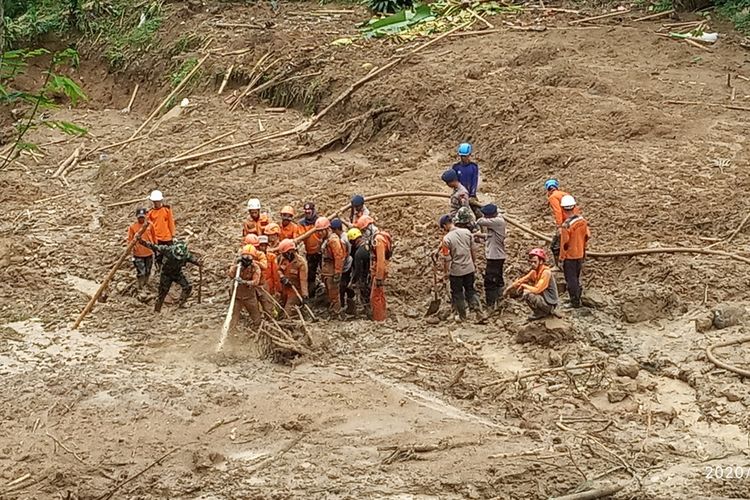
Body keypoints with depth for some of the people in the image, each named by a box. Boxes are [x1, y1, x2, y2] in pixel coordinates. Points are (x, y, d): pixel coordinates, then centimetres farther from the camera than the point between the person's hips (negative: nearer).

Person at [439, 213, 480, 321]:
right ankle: (476, 305, 4)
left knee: (457, 293, 12)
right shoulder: (467, 232, -5)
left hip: (456, 271, -4)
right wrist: (474, 262, 20)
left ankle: (462, 316, 22)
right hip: (469, 268, 4)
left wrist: (446, 272, -2)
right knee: (470, 289, 21)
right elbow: (472, 250, 7)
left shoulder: (447, 239, -19)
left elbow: (446, 258, -15)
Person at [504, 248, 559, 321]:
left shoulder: (546, 272, -20)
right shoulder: (534, 271, 4)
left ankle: (540, 313, -6)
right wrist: (509, 288, 5)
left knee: (526, 294, -25)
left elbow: (537, 290, -26)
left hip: (549, 305, -9)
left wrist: (523, 286, -13)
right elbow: (522, 280, 13)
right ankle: (538, 312, 12)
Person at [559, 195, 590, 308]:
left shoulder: (566, 225, -26)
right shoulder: (582, 220, -5)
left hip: (569, 257, -7)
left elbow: (565, 243, -20)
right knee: (577, 278, 21)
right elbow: (587, 236, 5)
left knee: (571, 279, 5)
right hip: (580, 255, 7)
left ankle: (575, 302, 10)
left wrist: (561, 257, -8)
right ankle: (577, 299, 32)